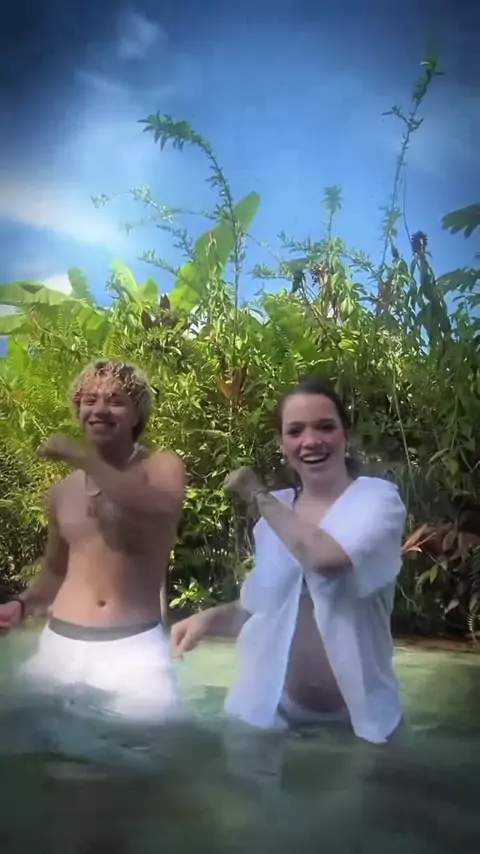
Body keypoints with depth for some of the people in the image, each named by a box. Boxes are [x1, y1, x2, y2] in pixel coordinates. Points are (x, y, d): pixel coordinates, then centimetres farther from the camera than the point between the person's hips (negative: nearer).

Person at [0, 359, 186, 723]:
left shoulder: (162, 466, 0)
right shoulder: (63, 491, 10)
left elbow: (162, 508, -25)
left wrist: (83, 457, -19)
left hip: (135, 648, -3)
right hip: (60, 644, 4)